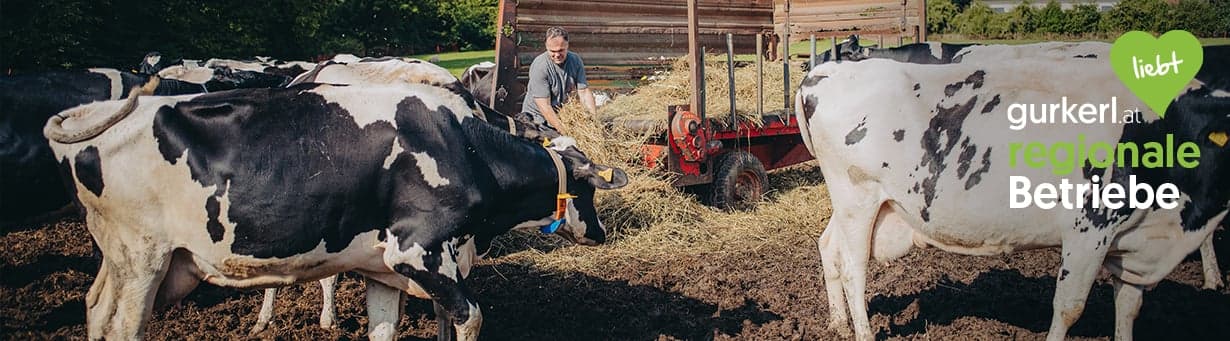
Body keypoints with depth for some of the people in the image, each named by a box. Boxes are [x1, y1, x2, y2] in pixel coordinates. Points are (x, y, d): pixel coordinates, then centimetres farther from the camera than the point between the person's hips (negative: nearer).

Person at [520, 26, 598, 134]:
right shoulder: (539, 66, -21)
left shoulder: (575, 60, -4)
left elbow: (584, 92, -4)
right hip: (537, 117, -4)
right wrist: (564, 131, -28)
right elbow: (544, 106, -23)